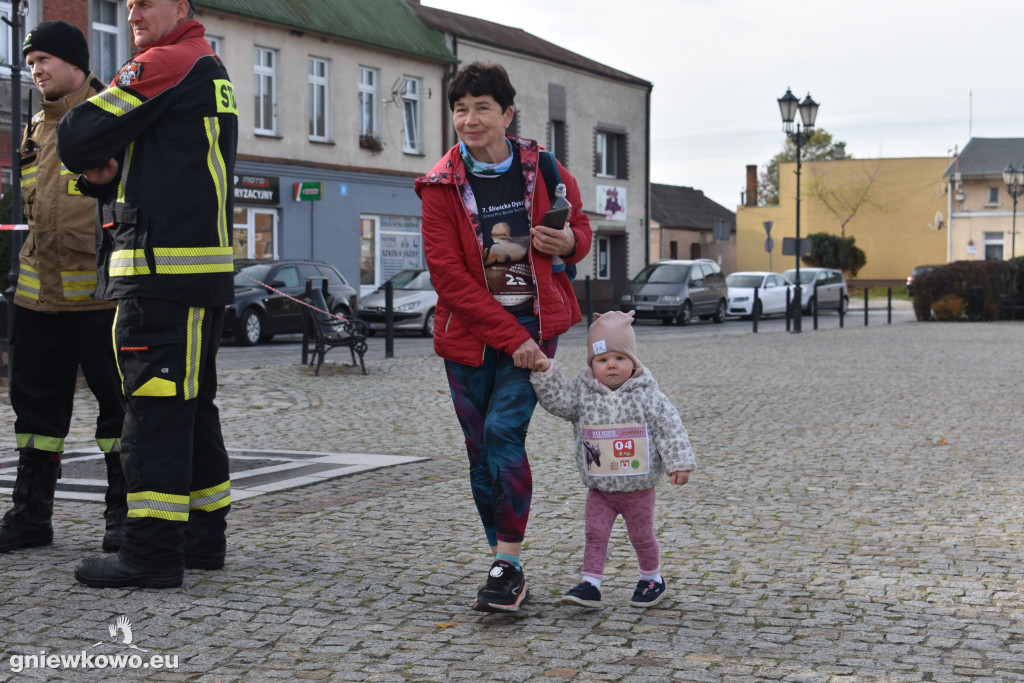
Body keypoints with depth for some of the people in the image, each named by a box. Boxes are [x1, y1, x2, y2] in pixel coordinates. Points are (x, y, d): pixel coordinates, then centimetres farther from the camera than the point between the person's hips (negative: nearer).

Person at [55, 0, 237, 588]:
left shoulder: (167, 64, -8)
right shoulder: (211, 69, 23)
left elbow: (76, 140, -9)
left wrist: (93, 158, 13)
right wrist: (104, 171, 3)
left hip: (163, 271, -10)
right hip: (204, 273, 10)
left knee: (156, 408, -10)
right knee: (192, 407, 13)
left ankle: (153, 551, -10)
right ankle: (204, 537, 20)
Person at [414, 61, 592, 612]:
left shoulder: (544, 172, -1)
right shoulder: (441, 185, -5)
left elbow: (580, 226, 15)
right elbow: (448, 274, -10)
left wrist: (570, 243, -12)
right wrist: (509, 336, -16)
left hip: (533, 326, -1)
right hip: (470, 336, 1)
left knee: (504, 429, -17)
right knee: (481, 452, 5)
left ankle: (508, 563, -11)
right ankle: (505, 566, 18)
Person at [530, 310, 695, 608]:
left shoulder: (646, 395, -11)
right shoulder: (582, 392, -4)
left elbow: (670, 428, -10)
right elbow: (558, 400, -15)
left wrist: (679, 463, -15)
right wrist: (545, 371, -27)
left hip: (638, 487, -2)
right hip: (599, 486, 2)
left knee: (641, 536, 11)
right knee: (595, 533, 0)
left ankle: (652, 579, 31)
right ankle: (590, 585, 5)